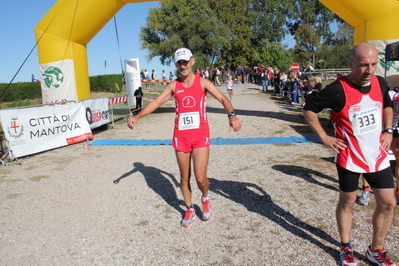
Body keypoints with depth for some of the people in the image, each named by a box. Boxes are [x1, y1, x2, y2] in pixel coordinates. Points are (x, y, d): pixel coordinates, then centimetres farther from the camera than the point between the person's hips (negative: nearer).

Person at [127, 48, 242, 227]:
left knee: (200, 178, -9)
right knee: (184, 178, 11)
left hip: (200, 136, -2)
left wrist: (231, 115, -30)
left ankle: (205, 198, 26)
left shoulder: (202, 82, 0)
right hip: (180, 137, 3)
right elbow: (157, 102, 0)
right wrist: (138, 116, -13)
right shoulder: (174, 86, 7)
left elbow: (222, 99, -10)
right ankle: (189, 209, 33)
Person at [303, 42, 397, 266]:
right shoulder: (338, 90, -20)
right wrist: (324, 137, -13)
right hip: (350, 159, -5)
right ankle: (346, 248, 31)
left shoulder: (381, 84, -2)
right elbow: (309, 108, -12)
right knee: (347, 201, 10)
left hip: (378, 156, 6)